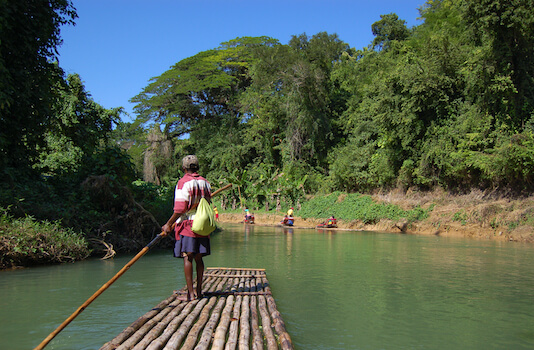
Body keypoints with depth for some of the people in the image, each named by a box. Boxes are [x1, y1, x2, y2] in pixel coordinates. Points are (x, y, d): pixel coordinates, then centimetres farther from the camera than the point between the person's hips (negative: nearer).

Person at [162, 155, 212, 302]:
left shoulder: (183, 183, -8)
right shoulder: (205, 182, 11)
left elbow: (180, 209, -14)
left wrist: (169, 224, -7)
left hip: (187, 224, -6)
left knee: (187, 258, -5)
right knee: (198, 258, 12)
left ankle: (190, 293, -6)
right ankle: (199, 290, 18)